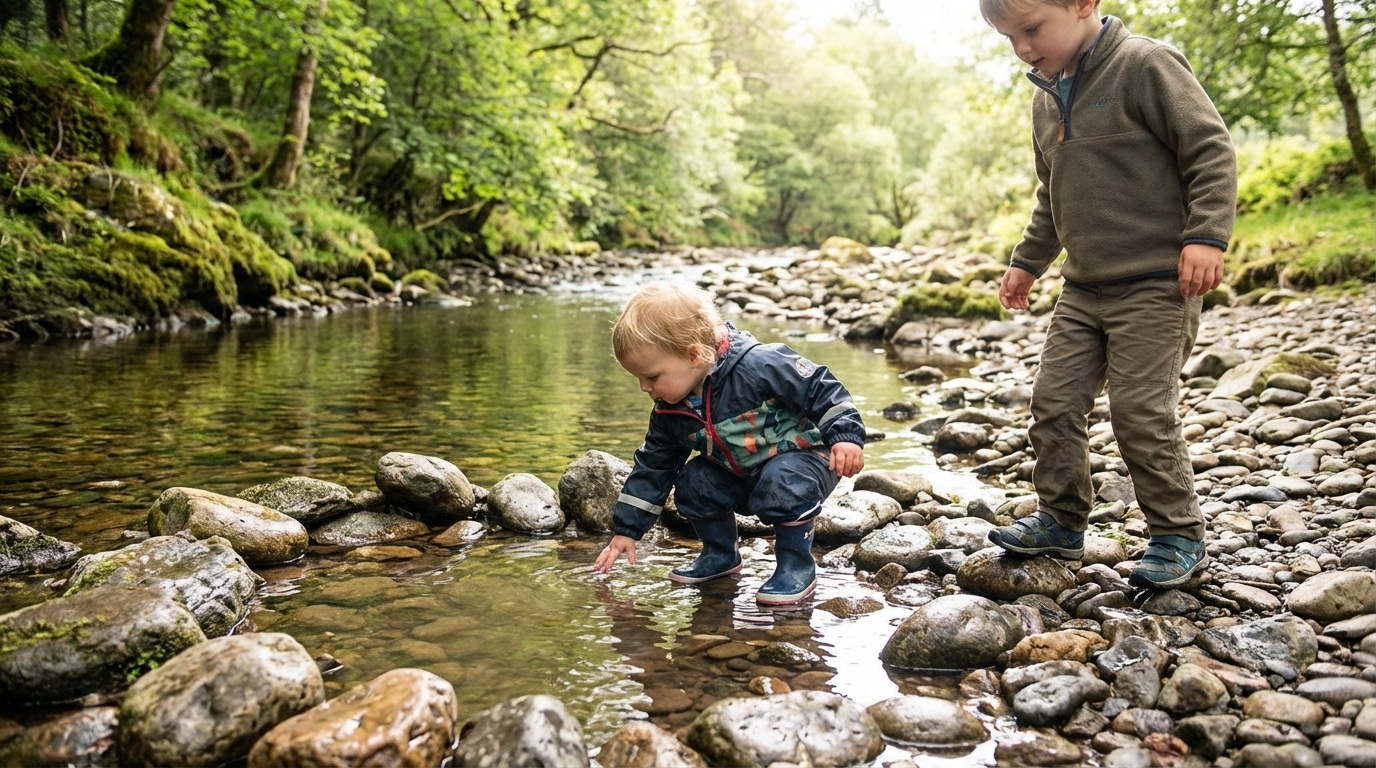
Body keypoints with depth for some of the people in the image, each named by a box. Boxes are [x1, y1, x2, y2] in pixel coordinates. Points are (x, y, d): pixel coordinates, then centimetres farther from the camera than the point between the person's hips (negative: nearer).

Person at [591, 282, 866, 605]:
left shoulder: (757, 366, -32)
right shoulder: (670, 409, -7)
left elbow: (820, 388, -24)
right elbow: (653, 466, 2)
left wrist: (846, 435, -29)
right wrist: (626, 529, 3)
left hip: (806, 455, -7)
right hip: (741, 475, 7)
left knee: (781, 483, -35)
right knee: (692, 483, -7)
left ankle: (797, 566, -14)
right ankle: (721, 555, 15)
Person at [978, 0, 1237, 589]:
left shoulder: (1146, 65, -10)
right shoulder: (1047, 100, 14)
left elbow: (1211, 149, -11)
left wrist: (1206, 235, -20)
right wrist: (1026, 262, 26)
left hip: (1157, 280, -8)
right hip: (1083, 286, 8)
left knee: (1140, 408, -9)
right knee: (1054, 401, 5)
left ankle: (1179, 537, 8)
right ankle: (1062, 522, 19)